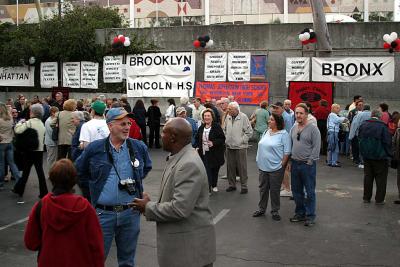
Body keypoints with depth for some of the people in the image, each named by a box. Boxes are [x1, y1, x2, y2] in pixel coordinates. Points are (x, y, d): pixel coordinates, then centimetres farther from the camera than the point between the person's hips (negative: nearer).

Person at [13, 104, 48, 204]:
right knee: (40, 172, 8)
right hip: (39, 150, 5)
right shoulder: (42, 124, 9)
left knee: (25, 172, 3)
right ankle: (44, 193, 9)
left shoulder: (30, 122, -12)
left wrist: (20, 122, -3)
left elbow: (18, 130, -23)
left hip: (30, 150, -5)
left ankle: (20, 193, 13)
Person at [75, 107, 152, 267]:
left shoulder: (139, 147, -1)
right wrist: (95, 186, 4)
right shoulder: (94, 149, -6)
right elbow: (79, 172, 8)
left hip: (131, 212, 2)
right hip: (103, 213, -2)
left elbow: (147, 167, 19)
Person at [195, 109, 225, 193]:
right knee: (207, 171, -5)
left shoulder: (217, 127, -8)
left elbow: (222, 139, -11)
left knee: (215, 170, 12)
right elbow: (197, 139, 19)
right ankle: (208, 189, 1)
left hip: (215, 154, -2)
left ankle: (214, 185, 33)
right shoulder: (201, 128, 8)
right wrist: (197, 147, 3)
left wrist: (213, 143, -24)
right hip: (204, 153, 2)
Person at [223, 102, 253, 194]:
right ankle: (232, 185, 25)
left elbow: (249, 132, -8)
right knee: (230, 167, 12)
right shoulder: (228, 117, 6)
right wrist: (226, 139, 8)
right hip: (229, 146, 5)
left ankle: (244, 186, 11)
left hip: (240, 147, -5)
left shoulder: (243, 117, -10)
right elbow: (224, 130, 19)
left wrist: (242, 140, -10)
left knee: (242, 167, 1)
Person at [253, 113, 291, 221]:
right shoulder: (266, 132, 9)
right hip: (263, 166, 6)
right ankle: (261, 209, 28)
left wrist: (282, 165, -14)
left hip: (275, 168, -6)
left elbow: (287, 152, -12)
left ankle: (275, 211, 19)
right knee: (263, 188, 15)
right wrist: (260, 161, 11)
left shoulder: (283, 134, -11)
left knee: (274, 190, 5)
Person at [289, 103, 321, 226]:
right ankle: (300, 213, 28)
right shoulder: (294, 128, 10)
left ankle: (310, 215, 12)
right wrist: (289, 160, 11)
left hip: (308, 164, -6)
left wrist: (310, 161, -15)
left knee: (310, 192, 2)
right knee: (296, 190, 14)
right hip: (295, 163, 7)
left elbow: (316, 147, -12)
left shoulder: (313, 128, -10)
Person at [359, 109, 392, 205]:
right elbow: (387, 142, -13)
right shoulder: (382, 126, -16)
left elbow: (360, 139, 11)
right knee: (381, 178, 6)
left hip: (366, 156, 5)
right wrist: (389, 154, -2)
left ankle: (366, 198, 20)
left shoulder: (363, 125, 1)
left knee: (368, 176, 14)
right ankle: (379, 199, 8)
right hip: (380, 156, -5)